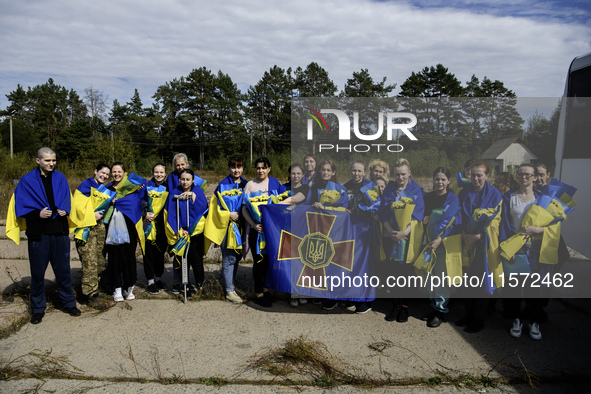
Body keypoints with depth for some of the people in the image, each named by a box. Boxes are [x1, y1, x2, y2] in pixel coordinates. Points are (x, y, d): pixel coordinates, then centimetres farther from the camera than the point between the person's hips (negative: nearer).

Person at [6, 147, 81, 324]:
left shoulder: (60, 179, 9)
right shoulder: (27, 180, 0)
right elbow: (21, 207, -3)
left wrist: (64, 210, -7)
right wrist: (38, 213, -19)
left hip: (59, 231, 2)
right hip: (38, 233, -2)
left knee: (63, 270, 9)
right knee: (37, 272, 6)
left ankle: (69, 304, 23)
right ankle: (38, 309, 20)